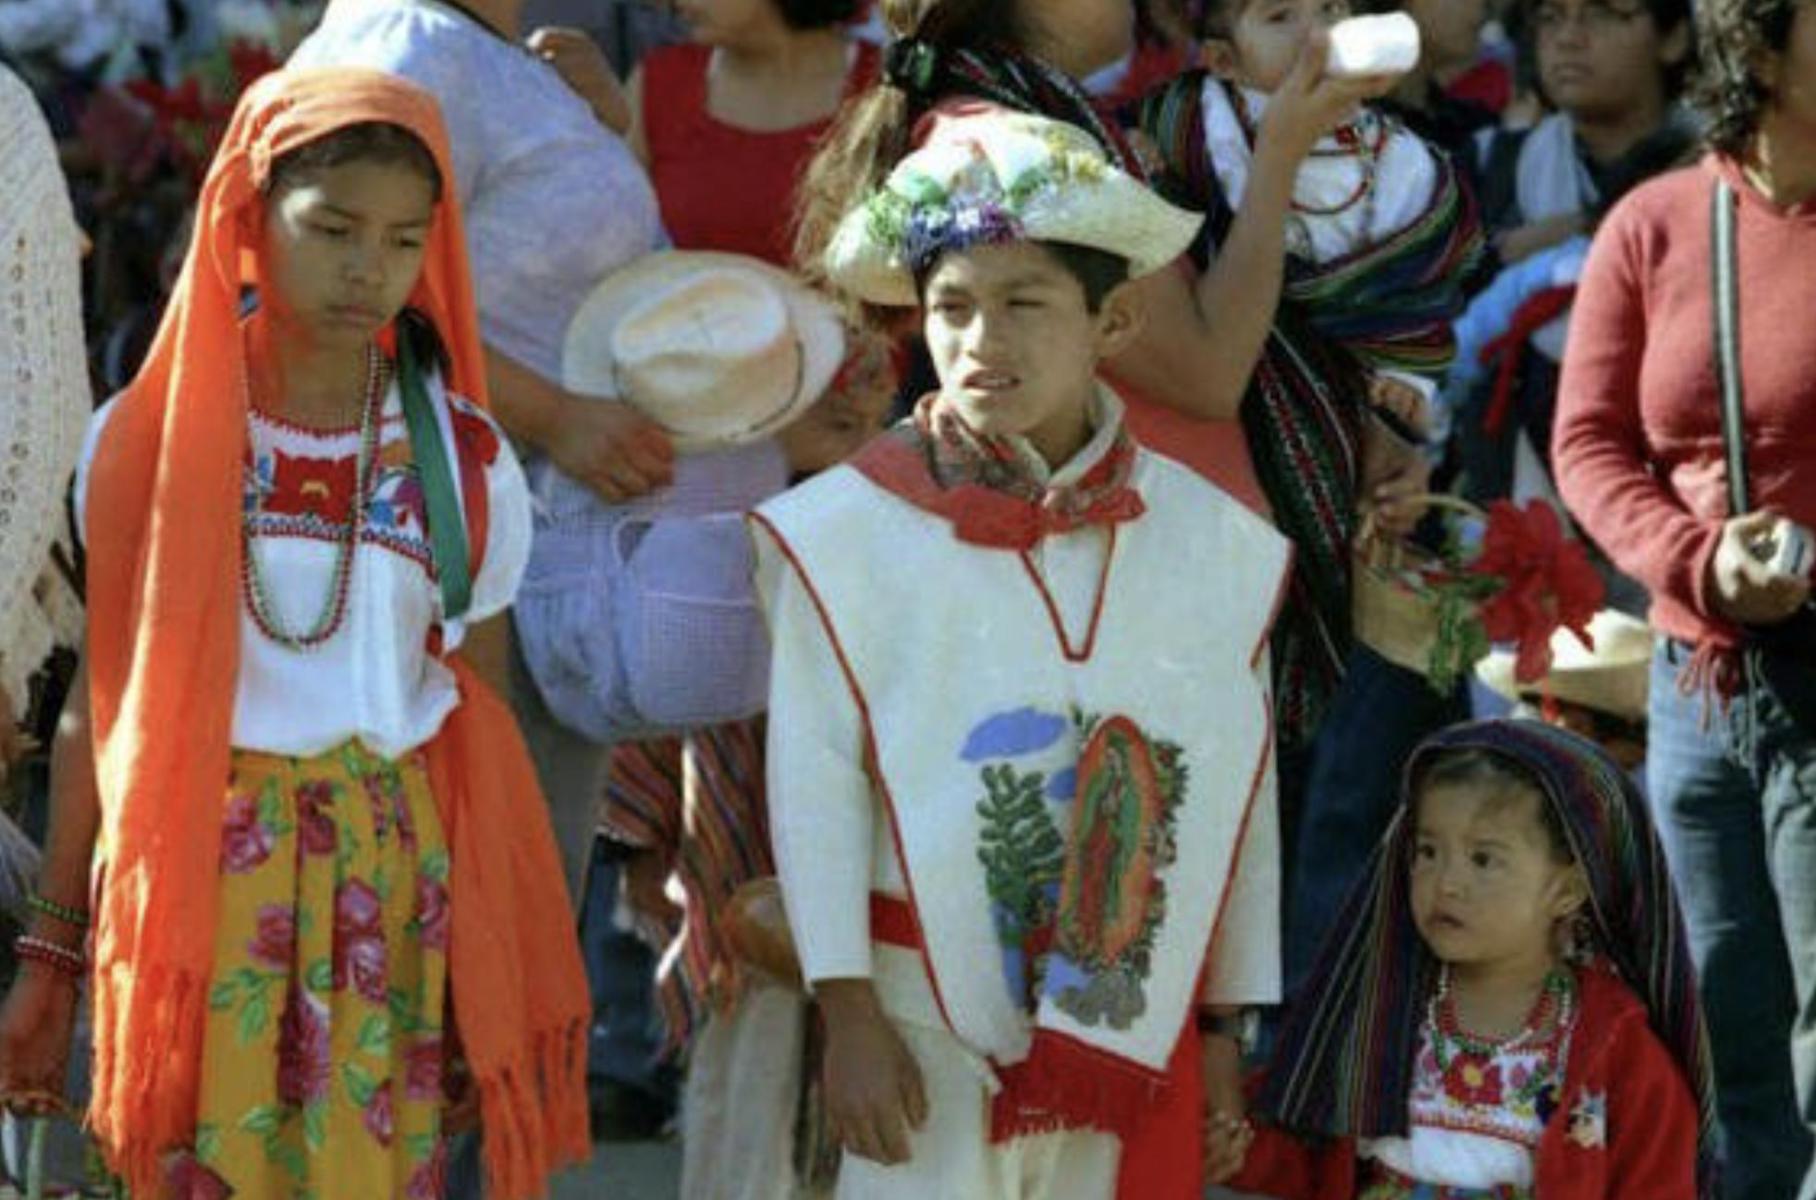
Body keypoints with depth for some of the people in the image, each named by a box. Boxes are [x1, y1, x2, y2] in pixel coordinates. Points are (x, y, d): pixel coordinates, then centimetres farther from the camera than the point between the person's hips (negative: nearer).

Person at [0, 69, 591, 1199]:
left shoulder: (464, 461, 2)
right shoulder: (149, 443, -1)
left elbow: (484, 734, 6)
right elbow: (100, 704, 4)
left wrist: (498, 974, 3)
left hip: (390, 890, 1)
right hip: (193, 885, -1)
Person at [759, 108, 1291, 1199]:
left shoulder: (1213, 541, 3)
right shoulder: (848, 532, -6)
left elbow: (1242, 793, 8)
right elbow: (815, 782, -6)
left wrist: (1226, 1023, 9)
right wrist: (847, 1012, -9)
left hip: (1136, 1020, 3)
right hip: (927, 1013, -3)